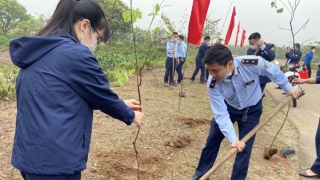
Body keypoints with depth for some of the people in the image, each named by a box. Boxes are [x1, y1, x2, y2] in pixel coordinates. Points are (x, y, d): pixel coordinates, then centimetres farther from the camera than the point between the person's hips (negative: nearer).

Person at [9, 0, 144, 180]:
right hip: (54, 159, -9)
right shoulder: (75, 54, -19)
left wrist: (120, 105, 18)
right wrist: (131, 115, 11)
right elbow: (102, 95, -8)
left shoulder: (38, 52, 10)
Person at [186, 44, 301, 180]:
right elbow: (221, 114, -30)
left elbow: (273, 71, -14)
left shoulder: (253, 64, -36)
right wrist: (233, 139, -39)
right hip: (227, 107, 1)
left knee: (245, 149, 0)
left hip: (252, 110, -1)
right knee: (212, 141, 8)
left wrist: (288, 87, 0)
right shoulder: (213, 85, -32)